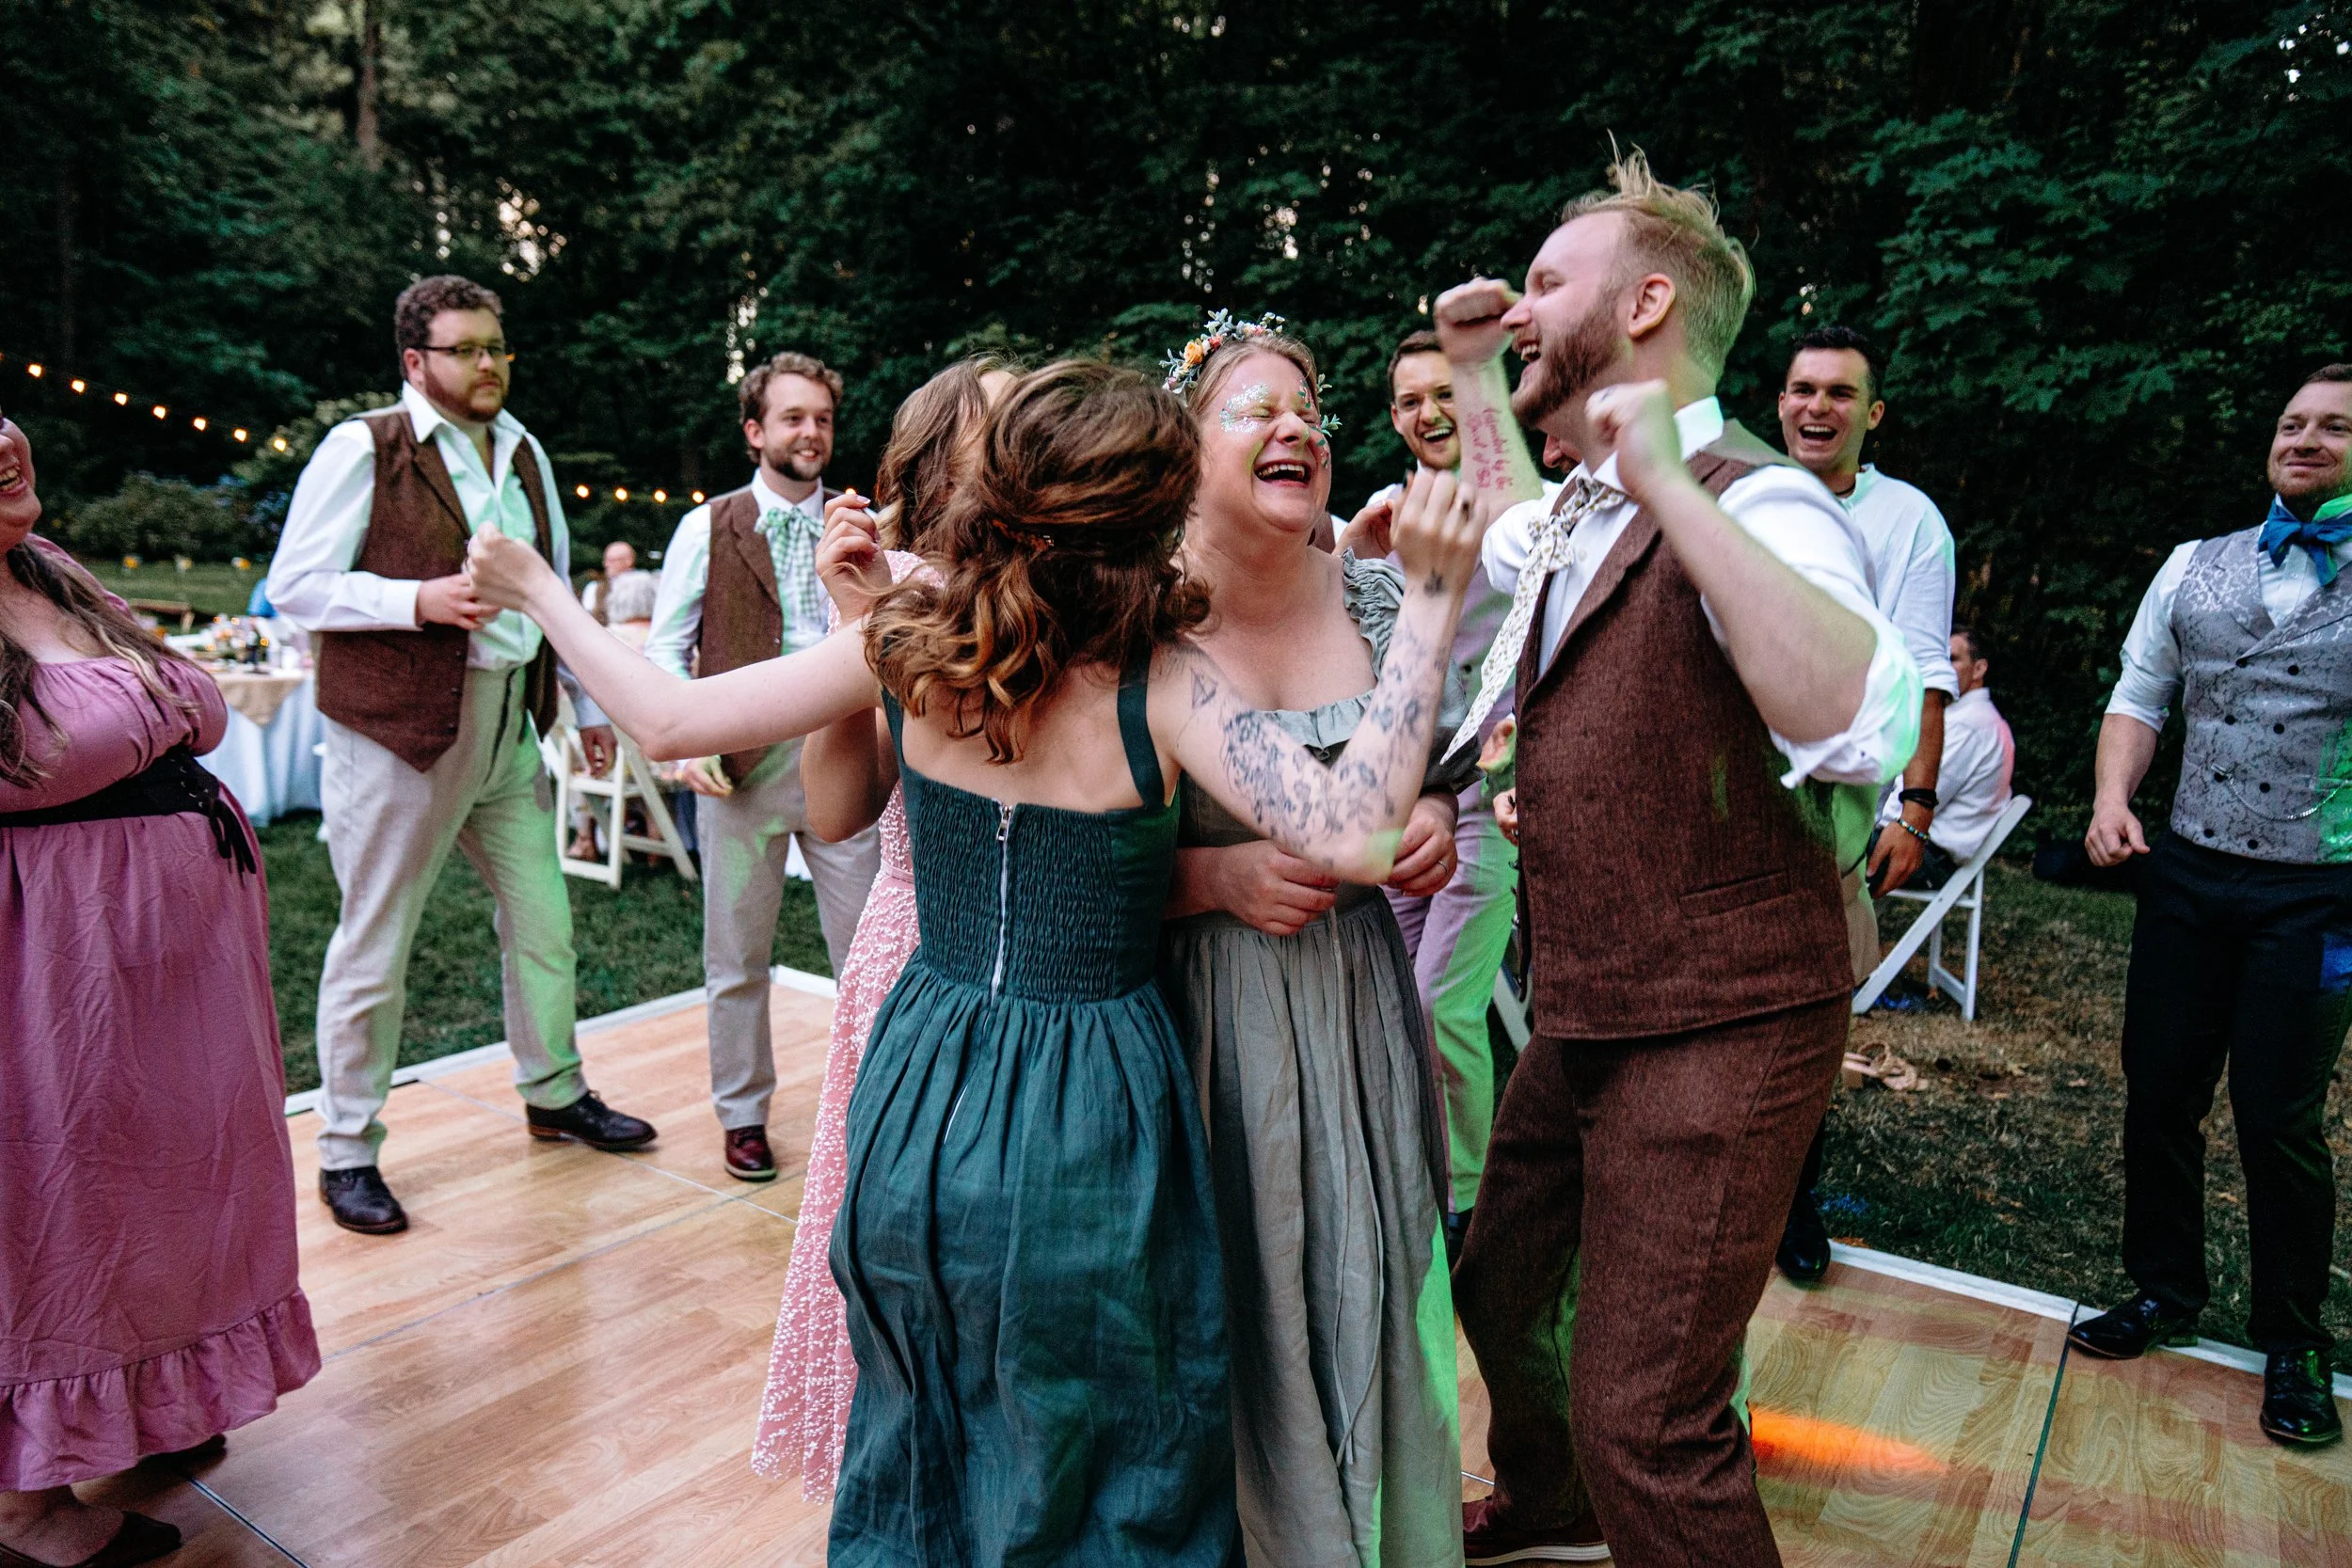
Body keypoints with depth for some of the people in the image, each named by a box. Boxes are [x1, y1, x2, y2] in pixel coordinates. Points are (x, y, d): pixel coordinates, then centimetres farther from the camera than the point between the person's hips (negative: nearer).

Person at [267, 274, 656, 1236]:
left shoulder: (525, 454, 14)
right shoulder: (362, 448, -6)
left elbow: (558, 589, 20)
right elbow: (295, 585, -9)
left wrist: (589, 704, 18)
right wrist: (419, 599, -21)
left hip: (509, 725, 6)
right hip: (398, 730, -6)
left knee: (543, 920, 13)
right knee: (376, 940, 3)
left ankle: (555, 1094, 33)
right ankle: (346, 1152, 18)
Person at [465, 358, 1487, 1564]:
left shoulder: (905, 644, -8)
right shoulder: (1159, 687, -19)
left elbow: (668, 719, -2)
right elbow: (1356, 836, -28)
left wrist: (538, 590, 13)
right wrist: (1431, 599, -24)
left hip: (922, 1098, 4)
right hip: (1082, 1126, -4)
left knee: (919, 1441, 30)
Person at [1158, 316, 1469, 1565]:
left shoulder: (1378, 598, 1)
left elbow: (1428, 775, 16)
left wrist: (1435, 827, -5)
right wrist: (1219, 878, -20)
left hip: (1360, 998, 4)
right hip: (1204, 1015, -4)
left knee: (1373, 1295, 16)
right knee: (1235, 1318, 9)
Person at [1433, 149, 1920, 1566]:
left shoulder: (1754, 503, -19)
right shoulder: (1586, 515, 9)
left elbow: (1866, 731, -38)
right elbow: (1508, 542, 35)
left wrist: (1669, 481, -36)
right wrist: (1473, 374, 26)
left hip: (1716, 1035, -9)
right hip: (1583, 1020, 9)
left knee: (1643, 1422, -6)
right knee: (1502, 1290, 25)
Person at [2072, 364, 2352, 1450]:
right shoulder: (2194, 567, 9)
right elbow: (2138, 700, 12)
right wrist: (2112, 800, -6)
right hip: (2188, 877, 3)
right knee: (2159, 1092, 9)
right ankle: (2165, 1293, 29)